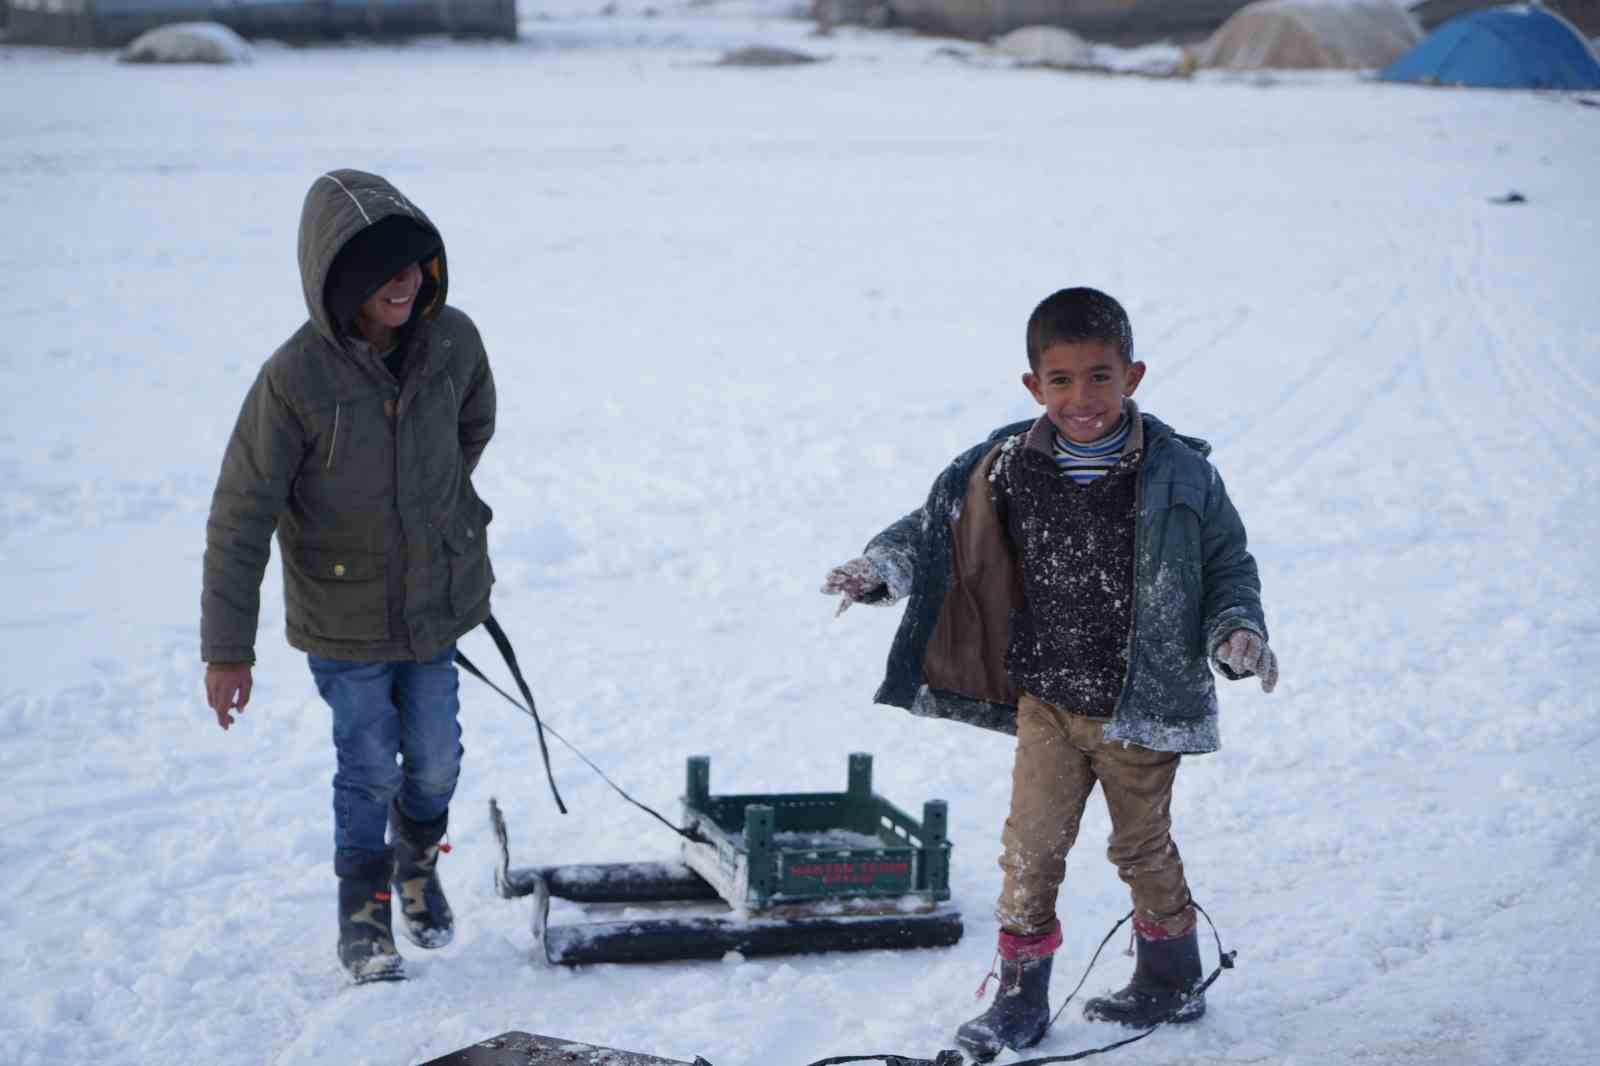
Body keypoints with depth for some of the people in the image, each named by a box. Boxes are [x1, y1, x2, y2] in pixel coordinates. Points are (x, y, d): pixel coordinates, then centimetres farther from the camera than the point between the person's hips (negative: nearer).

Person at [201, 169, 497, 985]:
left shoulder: (452, 341, -13)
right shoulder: (294, 379, -24)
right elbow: (240, 518, -18)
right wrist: (227, 648, -16)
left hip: (439, 597, 4)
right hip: (344, 618, -3)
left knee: (435, 759, 13)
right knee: (369, 769, 4)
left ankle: (419, 860, 45)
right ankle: (365, 913, 29)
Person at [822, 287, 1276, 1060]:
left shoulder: (1178, 475, -12)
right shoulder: (1009, 468, -8)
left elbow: (1227, 565, -1)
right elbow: (941, 522, 4)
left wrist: (1236, 632, -17)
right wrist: (885, 565, -13)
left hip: (1141, 706, -2)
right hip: (1047, 701, 2)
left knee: (1143, 847, 15)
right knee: (1030, 849, 3)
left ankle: (1172, 982, 37)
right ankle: (1020, 997, 19)